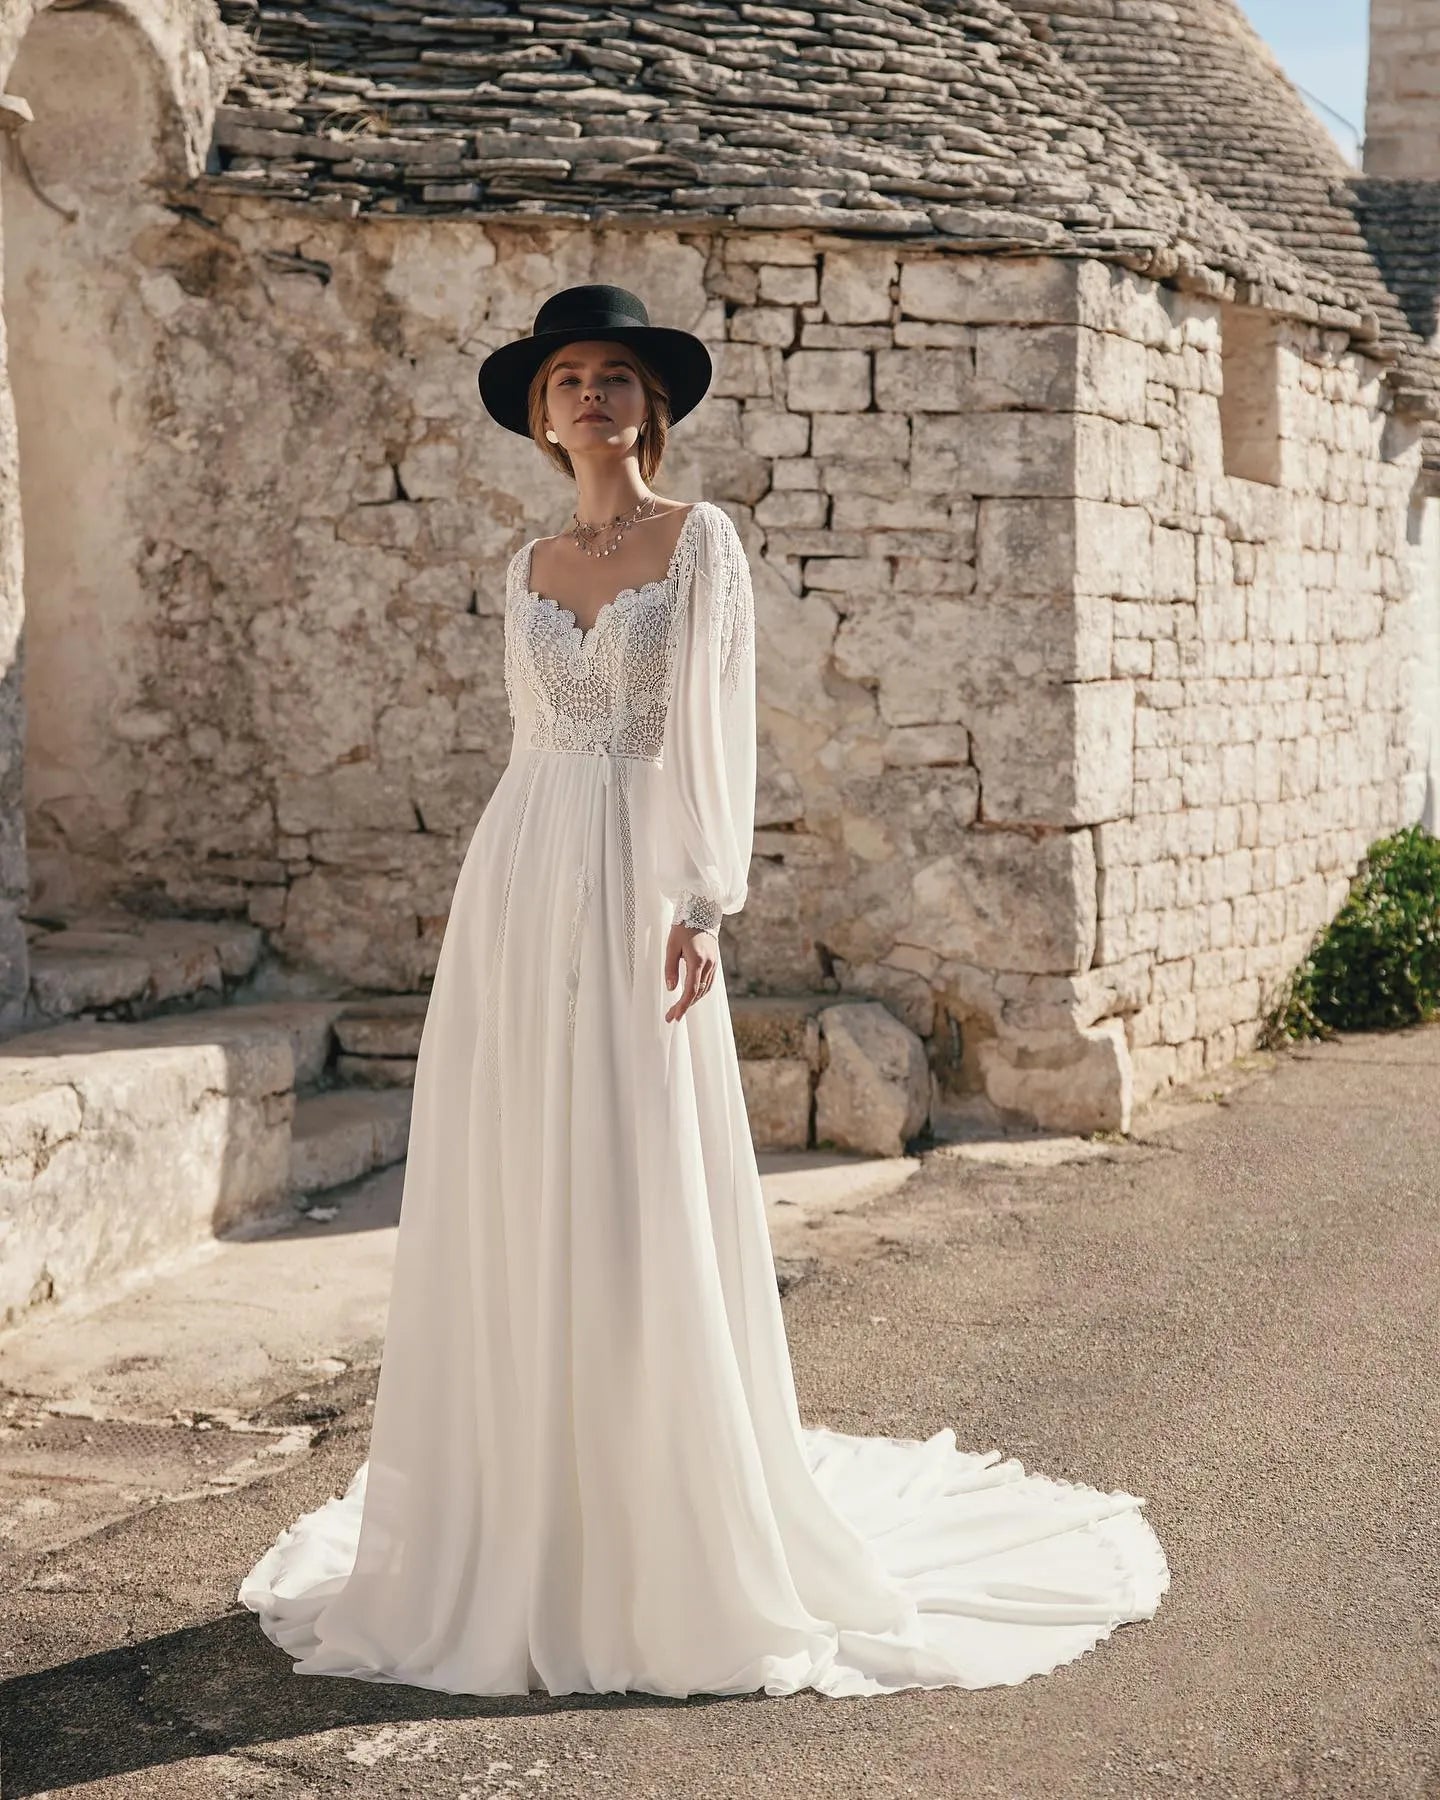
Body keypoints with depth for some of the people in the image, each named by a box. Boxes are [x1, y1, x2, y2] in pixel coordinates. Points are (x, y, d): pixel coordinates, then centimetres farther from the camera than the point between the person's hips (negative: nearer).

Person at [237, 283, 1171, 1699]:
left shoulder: (702, 539, 0)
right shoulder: (528, 568, 15)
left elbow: (713, 723, -9)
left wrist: (700, 898, -19)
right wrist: (506, 904, 17)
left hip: (634, 884, -5)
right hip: (518, 887, 5)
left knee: (642, 1204, -4)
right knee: (509, 1199, 5)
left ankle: (680, 1542, 8)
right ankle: (524, 1530, 17)